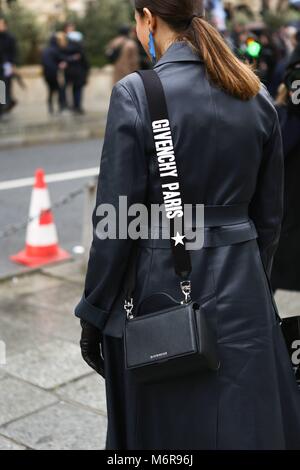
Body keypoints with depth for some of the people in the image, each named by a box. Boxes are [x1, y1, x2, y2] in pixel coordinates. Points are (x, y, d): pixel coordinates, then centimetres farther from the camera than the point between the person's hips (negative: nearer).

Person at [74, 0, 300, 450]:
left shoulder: (135, 94, -13)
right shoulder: (257, 95, 2)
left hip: (160, 289, -4)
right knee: (245, 428, 18)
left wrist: (93, 313, -2)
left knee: (162, 428, 14)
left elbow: (115, 220, -13)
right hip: (242, 293, 5)